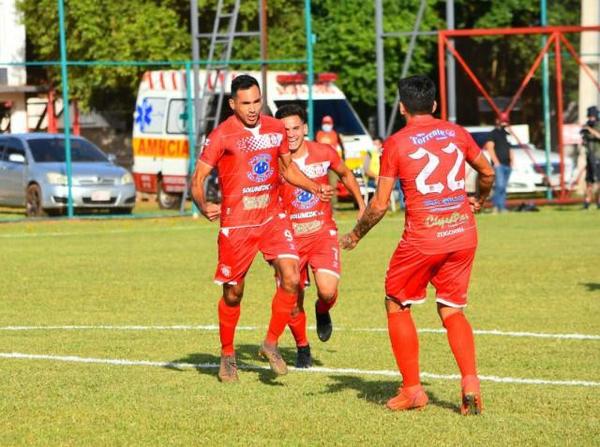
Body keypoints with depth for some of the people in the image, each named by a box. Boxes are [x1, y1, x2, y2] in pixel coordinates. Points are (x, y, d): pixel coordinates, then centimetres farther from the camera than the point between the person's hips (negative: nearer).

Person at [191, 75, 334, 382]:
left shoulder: (275, 129, 5)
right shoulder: (222, 135, -10)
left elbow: (288, 168, 21)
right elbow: (198, 178, -11)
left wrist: (315, 188, 5)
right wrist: (203, 206, -30)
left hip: (272, 217, 4)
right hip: (236, 222, -3)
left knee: (290, 279, -14)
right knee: (233, 293, 6)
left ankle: (271, 344, 3)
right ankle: (227, 356, 26)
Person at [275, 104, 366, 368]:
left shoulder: (324, 153, -3)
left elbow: (345, 175, 18)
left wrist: (362, 205, 20)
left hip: (322, 232, 0)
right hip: (290, 237, 0)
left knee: (327, 291, -20)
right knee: (293, 303, 1)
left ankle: (323, 311, 17)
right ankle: (302, 348, 27)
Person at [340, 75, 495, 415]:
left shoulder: (396, 143, -4)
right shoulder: (457, 133, 7)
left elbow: (380, 205, -4)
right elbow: (488, 173, 20)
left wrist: (355, 236, 11)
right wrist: (479, 201, 41)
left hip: (422, 238, -4)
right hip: (463, 233, 4)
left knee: (397, 305, 15)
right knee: (452, 310, 15)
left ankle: (412, 390, 12)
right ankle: (470, 382, -5)